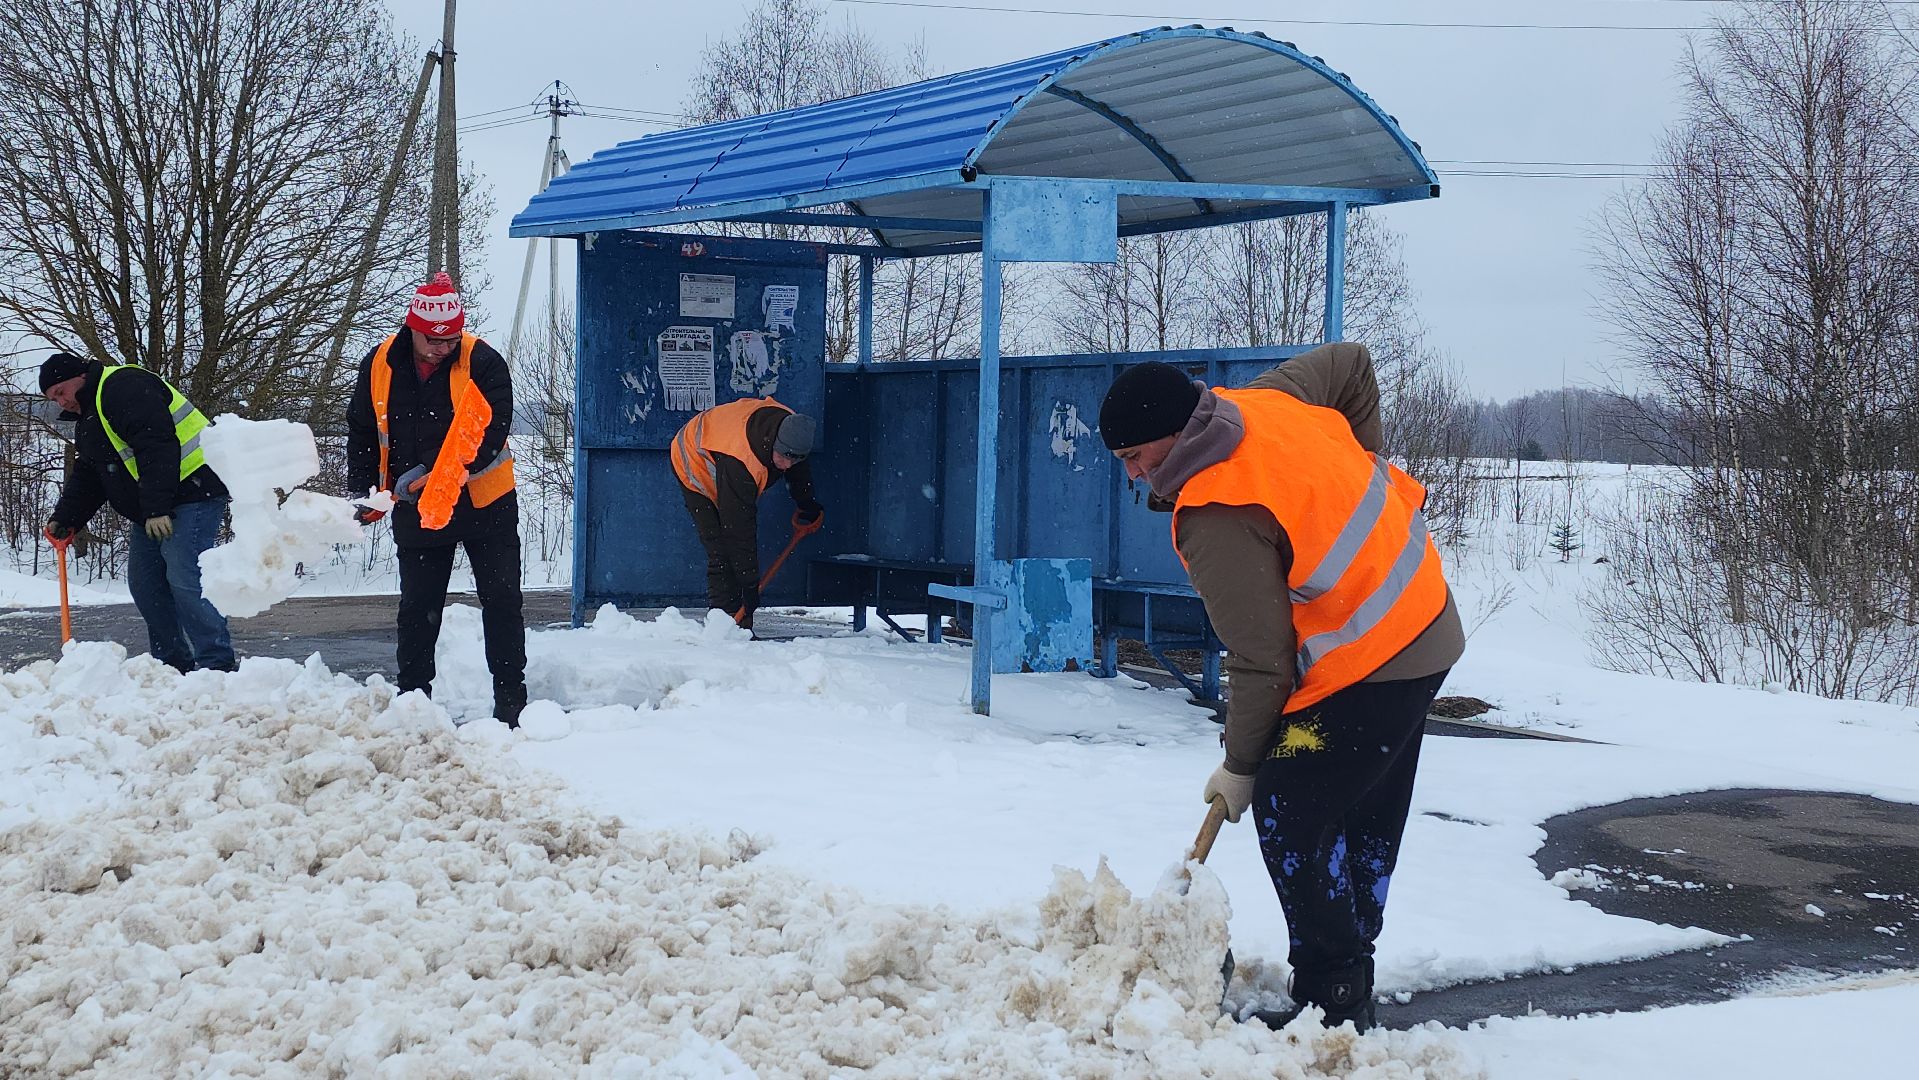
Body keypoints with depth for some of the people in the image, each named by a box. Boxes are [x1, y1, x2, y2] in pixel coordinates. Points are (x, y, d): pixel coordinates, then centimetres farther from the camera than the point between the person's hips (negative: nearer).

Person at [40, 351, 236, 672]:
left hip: (191, 493, -11)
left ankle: (217, 664, -15)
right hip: (151, 512, 11)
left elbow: (157, 446, -24)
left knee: (185, 579, -17)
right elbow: (86, 477, 23)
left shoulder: (125, 387, -14)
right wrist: (64, 519, 8)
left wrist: (157, 507, -28)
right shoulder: (87, 421, 21)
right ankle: (173, 665, 14)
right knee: (144, 584, 8)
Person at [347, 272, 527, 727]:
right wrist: (362, 493, 2)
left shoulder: (483, 363, -15)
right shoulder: (379, 366, -3)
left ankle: (511, 702, 8)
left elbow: (490, 433, -23)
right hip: (415, 510, 3)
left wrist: (429, 473, -30)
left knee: (502, 603, 0)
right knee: (417, 609, 8)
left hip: (485, 504, -3)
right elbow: (361, 432, 9)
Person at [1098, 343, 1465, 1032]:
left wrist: (1240, 766, -6)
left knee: (1288, 815, -7)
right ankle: (1350, 988, 26)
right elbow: (1352, 362, 19)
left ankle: (1331, 998, 0)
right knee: (1367, 821, 16)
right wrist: (1363, 471, 23)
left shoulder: (1217, 522, -25)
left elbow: (1263, 663, -20)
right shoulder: (1267, 401, 0)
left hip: (1364, 670, -10)